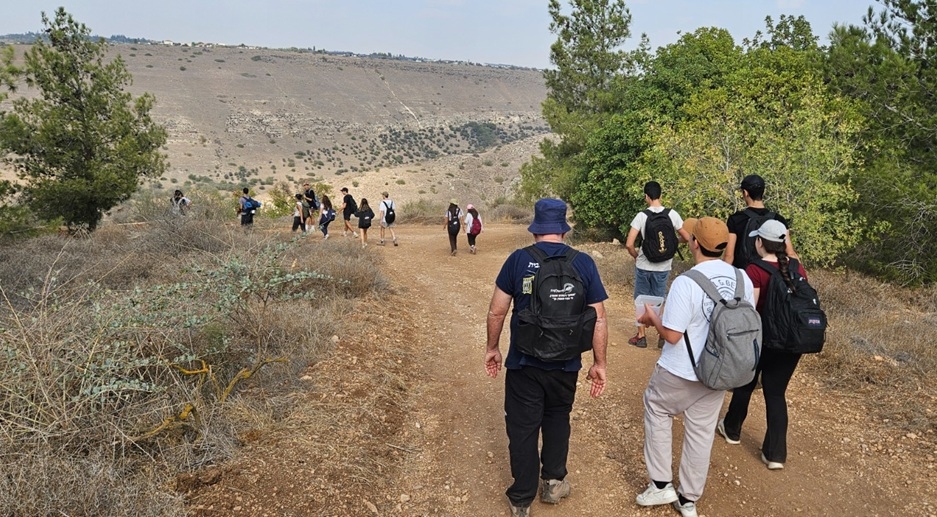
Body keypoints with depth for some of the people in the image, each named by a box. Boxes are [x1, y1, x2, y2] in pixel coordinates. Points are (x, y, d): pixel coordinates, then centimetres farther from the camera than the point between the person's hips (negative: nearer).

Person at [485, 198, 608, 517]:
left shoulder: (518, 260, -9)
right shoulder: (584, 263, -7)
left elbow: (497, 311, -6)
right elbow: (599, 319, -5)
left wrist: (492, 348, 8)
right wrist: (599, 364, 5)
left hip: (523, 364, -1)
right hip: (565, 365, 2)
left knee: (523, 428, 13)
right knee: (557, 419, 26)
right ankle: (553, 482, 36)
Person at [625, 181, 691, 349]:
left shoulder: (642, 216, -12)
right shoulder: (672, 214, -6)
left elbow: (629, 244, -16)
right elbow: (687, 238, 1)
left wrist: (636, 256, 3)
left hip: (643, 266, -2)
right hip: (663, 267, 2)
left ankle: (641, 336, 20)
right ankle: (662, 336, 16)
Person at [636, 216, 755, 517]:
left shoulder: (686, 283, -24)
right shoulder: (742, 279, -4)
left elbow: (672, 335, -21)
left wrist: (652, 318, -3)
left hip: (680, 371, -5)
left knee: (656, 409, 20)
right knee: (701, 432, 17)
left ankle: (661, 484, 22)